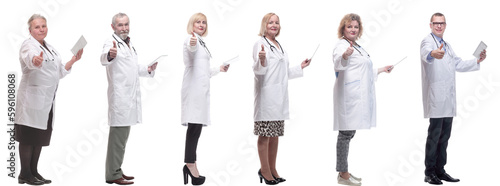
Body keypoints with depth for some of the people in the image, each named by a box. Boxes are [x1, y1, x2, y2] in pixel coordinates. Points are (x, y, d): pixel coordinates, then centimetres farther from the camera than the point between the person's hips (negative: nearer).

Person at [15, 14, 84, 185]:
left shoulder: (50, 48, 18)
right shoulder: (29, 45, -8)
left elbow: (60, 72, 23)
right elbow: (29, 57, -33)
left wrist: (73, 60, 10)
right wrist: (35, 60, -56)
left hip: (48, 100, 8)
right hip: (32, 99, -8)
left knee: (41, 137, 12)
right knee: (29, 137, -4)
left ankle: (34, 172, 20)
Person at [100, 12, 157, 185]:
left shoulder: (129, 44, 17)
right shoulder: (112, 42, -10)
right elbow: (104, 59, -33)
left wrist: (148, 69, 10)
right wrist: (110, 55, -56)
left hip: (130, 96, 9)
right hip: (119, 97, -9)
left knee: (122, 136, 15)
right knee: (118, 135, -8)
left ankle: (117, 171, 24)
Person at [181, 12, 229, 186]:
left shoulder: (202, 43, 25)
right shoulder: (191, 39, -4)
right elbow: (191, 49, -31)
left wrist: (219, 69, 32)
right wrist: (192, 45, -52)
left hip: (201, 88, 9)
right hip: (194, 87, -9)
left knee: (196, 127, 6)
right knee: (194, 126, -15)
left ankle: (190, 166, 7)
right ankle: (190, 165, -18)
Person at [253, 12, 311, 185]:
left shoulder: (279, 46, 20)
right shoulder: (260, 43, -6)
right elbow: (259, 71, -15)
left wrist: (301, 67, 25)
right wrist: (261, 60, -33)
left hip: (280, 96, 8)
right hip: (266, 95, -8)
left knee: (275, 135, 12)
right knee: (265, 135, -2)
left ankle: (273, 169, 19)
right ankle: (265, 171, 6)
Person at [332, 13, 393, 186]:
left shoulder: (357, 47, 22)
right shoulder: (342, 45, -8)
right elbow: (338, 65, -30)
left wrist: (381, 70, 38)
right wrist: (344, 56, -51)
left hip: (359, 97, 9)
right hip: (349, 96, -9)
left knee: (349, 133, 11)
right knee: (346, 133, -7)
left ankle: (344, 172, 16)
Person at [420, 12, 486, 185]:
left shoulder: (446, 45, 21)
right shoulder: (428, 41, -7)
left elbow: (458, 64, 28)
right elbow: (426, 52, -31)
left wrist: (477, 60, 14)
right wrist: (433, 54, -55)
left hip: (448, 99, 8)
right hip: (435, 98, -8)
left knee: (444, 136, 11)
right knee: (434, 135, -7)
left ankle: (440, 171, 19)